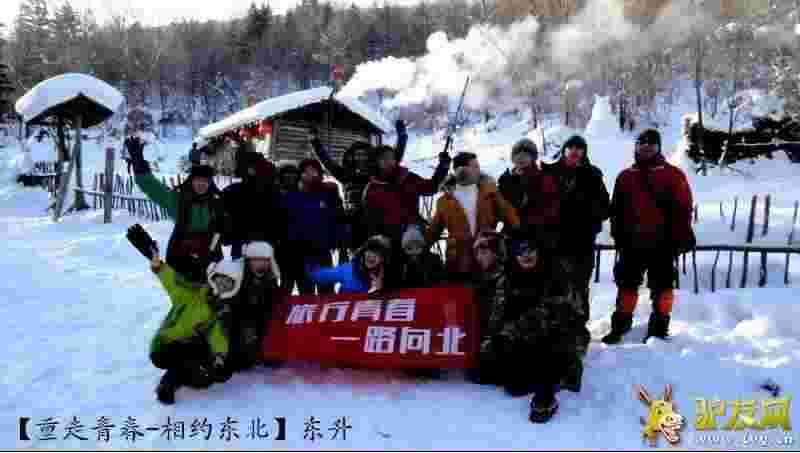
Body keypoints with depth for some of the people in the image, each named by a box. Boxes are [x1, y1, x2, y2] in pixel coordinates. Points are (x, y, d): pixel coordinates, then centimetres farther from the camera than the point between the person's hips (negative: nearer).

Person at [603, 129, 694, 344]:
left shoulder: (672, 174, 0)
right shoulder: (625, 177, 10)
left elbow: (683, 208, -3)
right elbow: (616, 210, 13)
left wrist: (681, 238, -8)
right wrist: (618, 236, 7)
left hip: (662, 243, -3)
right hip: (632, 242, 3)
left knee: (661, 286, 6)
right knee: (627, 284, 9)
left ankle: (659, 328, 17)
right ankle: (619, 326, 18)